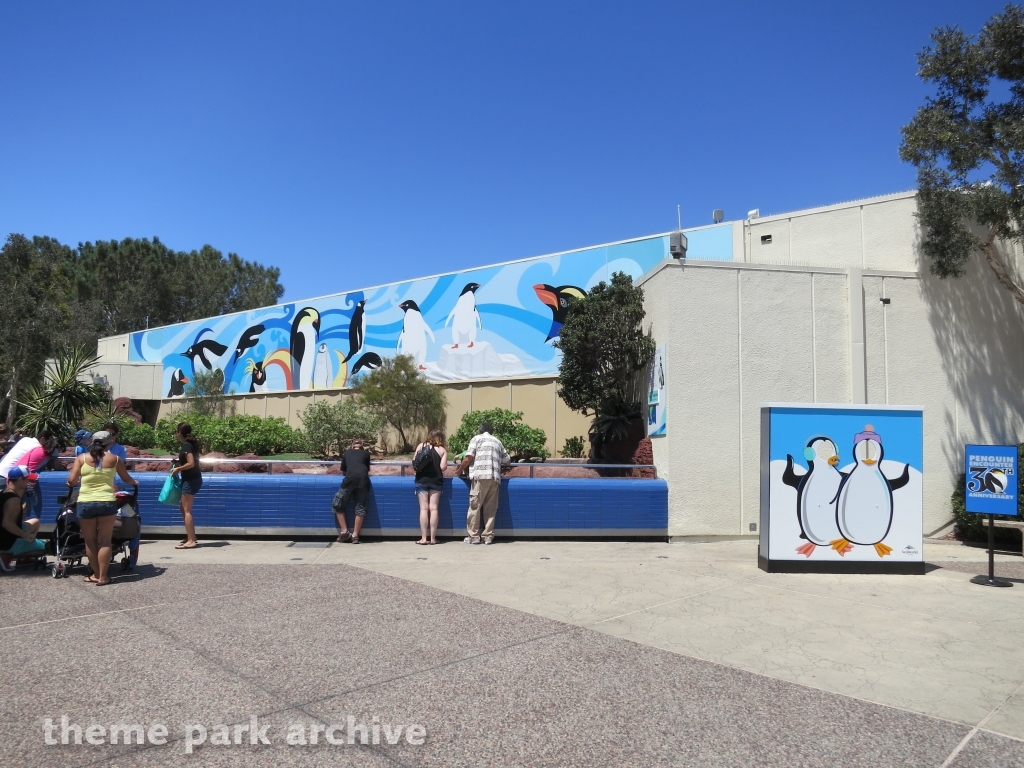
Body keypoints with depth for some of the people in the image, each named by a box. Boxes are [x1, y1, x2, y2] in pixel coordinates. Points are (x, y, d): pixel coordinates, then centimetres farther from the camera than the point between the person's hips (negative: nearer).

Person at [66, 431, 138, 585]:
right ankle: (103, 576, 7)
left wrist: (72, 484, 23)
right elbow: (127, 479, 16)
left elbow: (71, 481, -1)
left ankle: (96, 574, 20)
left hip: (85, 503, 0)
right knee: (104, 541, 5)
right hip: (107, 502, 0)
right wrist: (135, 483, 38)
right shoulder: (114, 459, 7)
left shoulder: (82, 458, 5)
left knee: (90, 541, 13)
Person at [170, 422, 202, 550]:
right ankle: (191, 537, 22)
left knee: (186, 510, -7)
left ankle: (191, 541, -7)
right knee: (185, 509, 17)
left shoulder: (186, 445, -16)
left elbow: (191, 464, -24)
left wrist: (178, 469, -11)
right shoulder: (190, 444, 12)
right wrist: (179, 464, 11)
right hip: (192, 479, 10)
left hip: (191, 480, -10)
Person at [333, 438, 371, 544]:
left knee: (338, 503, 13)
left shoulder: (346, 453, 28)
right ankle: (355, 535, 1)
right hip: (363, 478, 1)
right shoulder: (366, 453, 28)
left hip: (350, 478, -1)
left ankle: (344, 532, 7)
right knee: (360, 507, 5)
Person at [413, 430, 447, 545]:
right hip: (436, 480, 0)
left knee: (424, 508, 1)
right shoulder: (442, 450, 1)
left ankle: (423, 538, -1)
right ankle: (433, 538, 3)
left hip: (422, 480, 1)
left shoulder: (421, 446, 5)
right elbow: (443, 467, -6)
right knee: (433, 508, 2)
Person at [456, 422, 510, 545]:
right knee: (490, 508, 8)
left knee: (475, 506, 1)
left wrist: (460, 469, 14)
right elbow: (507, 461, 25)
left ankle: (473, 536, 4)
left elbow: (468, 458, -1)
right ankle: (488, 536, 9)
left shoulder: (477, 438, 10)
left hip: (480, 476, -4)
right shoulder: (497, 441, 23)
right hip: (494, 477, 4)